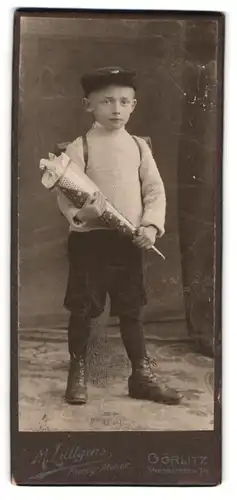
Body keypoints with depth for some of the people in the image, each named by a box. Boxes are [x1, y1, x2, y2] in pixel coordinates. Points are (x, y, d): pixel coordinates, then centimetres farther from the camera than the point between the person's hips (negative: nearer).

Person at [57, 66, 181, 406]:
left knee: (132, 309, 11)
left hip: (130, 240, 3)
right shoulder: (79, 147, -3)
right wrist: (80, 213, -29)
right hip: (89, 239, -3)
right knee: (83, 308, 5)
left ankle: (142, 375, 22)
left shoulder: (139, 146, 8)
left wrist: (151, 226, -10)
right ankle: (77, 373, 22)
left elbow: (155, 191, 6)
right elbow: (65, 193, -9)